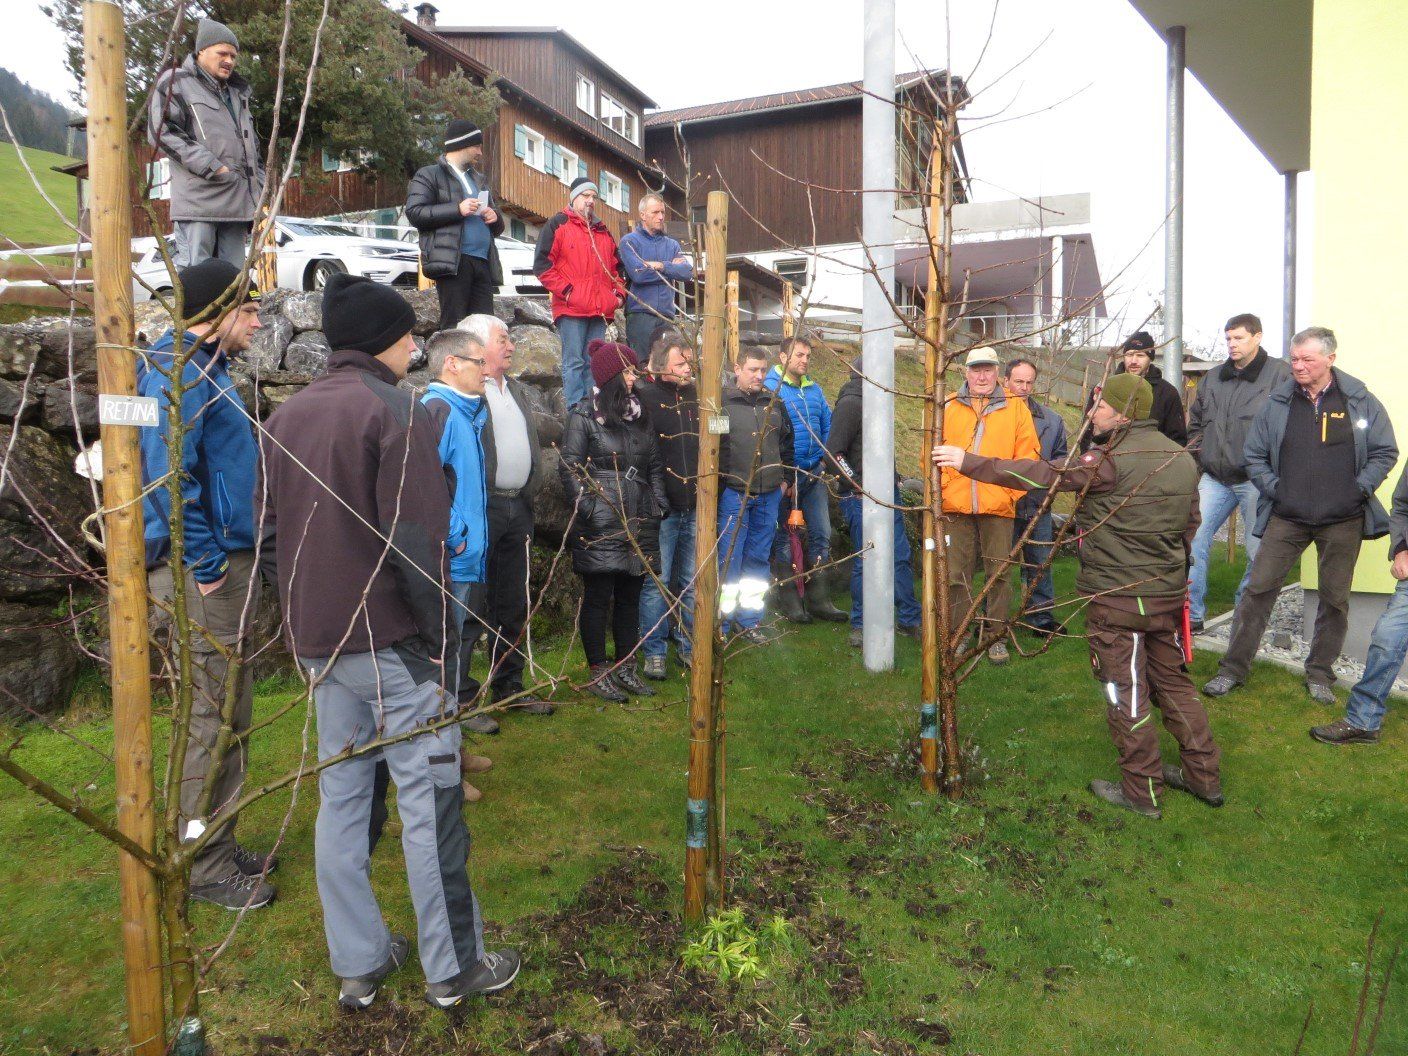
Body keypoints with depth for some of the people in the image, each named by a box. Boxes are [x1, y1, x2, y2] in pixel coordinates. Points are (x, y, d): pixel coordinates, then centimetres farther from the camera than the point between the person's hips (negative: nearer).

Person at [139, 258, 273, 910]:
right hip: (209, 568, -10)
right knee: (215, 715, -1)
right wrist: (208, 564, -21)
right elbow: (168, 472, -24)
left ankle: (220, 846, 29)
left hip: (229, 562, 10)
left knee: (230, 710, 16)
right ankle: (206, 865, 12)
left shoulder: (205, 368, 18)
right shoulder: (178, 372, -14)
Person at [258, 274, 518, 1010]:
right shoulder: (396, 411, -12)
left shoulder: (287, 416, 11)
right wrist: (441, 633, -11)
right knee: (429, 802, 2)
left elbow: (270, 531, 14)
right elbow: (414, 538, -19)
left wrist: (303, 623, 19)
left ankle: (357, 963, 25)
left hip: (318, 641, 8)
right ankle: (452, 967, 13)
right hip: (393, 642, -7)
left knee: (341, 796, 14)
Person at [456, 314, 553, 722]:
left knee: (513, 607, 15)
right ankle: (460, 697, 7)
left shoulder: (516, 389, 19)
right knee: (470, 610, -2)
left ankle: (508, 687, 28)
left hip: (517, 509, 8)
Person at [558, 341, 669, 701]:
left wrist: (659, 502, 9)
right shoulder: (584, 415, -2)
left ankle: (626, 668, 21)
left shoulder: (639, 414, 16)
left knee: (630, 596, 11)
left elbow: (655, 463, 19)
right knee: (598, 597, 1)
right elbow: (569, 466, -6)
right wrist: (586, 507, -13)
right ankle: (598, 672, 11)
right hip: (601, 523, -6)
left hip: (639, 522, 6)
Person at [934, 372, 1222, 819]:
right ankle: (1204, 776, 30)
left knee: (1125, 693, 5)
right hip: (1169, 593, 8)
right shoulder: (1182, 457, 8)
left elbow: (1042, 474, -22)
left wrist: (969, 462, -17)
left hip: (1117, 598, -8)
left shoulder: (1112, 459, -19)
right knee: (1172, 682, 21)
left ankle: (1141, 791, 16)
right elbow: (1190, 524, 16)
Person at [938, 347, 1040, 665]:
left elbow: (1028, 455, 4)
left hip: (998, 507, 0)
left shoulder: (1015, 407, 5)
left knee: (998, 573, 5)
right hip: (955, 507, 1)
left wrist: (1012, 492, -5)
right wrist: (942, 489, -3)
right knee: (957, 574, 5)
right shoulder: (948, 408, 6)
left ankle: (996, 635, 17)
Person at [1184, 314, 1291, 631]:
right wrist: (1198, 451, 14)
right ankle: (1192, 615, 11)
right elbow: (1195, 420, 27)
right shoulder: (1213, 378, 14)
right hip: (1215, 478, 5)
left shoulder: (1280, 374, -4)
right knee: (1193, 542, 1)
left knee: (1259, 552, 4)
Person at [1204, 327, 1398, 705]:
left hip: (1343, 521, 0)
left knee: (1335, 599, 9)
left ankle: (1319, 674, 23)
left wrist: (1360, 489, -5)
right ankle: (1233, 668, 6)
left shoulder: (1360, 401, 0)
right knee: (1258, 589, -2)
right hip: (1286, 518, 0)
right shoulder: (1277, 402, 2)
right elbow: (1254, 456, 8)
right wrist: (1273, 488, -3)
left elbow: (1385, 452, 5)